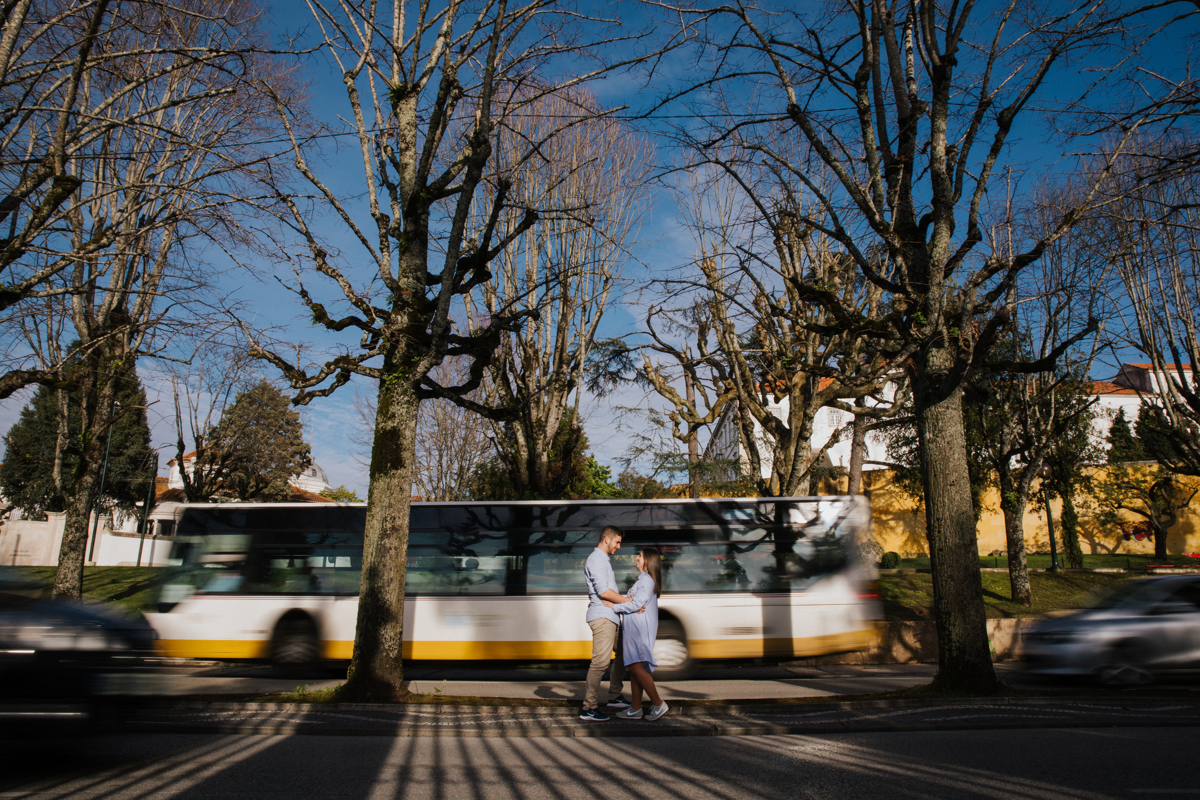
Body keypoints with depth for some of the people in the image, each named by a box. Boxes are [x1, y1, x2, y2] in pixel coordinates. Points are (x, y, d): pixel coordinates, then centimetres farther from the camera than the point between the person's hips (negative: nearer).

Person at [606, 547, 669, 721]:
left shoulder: (647, 580, -11)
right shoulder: (643, 579, 20)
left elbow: (636, 604, -17)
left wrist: (615, 606, -11)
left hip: (640, 629, -10)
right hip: (634, 629, 10)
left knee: (636, 667, -13)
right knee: (633, 668, 9)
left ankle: (658, 703, -6)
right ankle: (635, 709, 12)